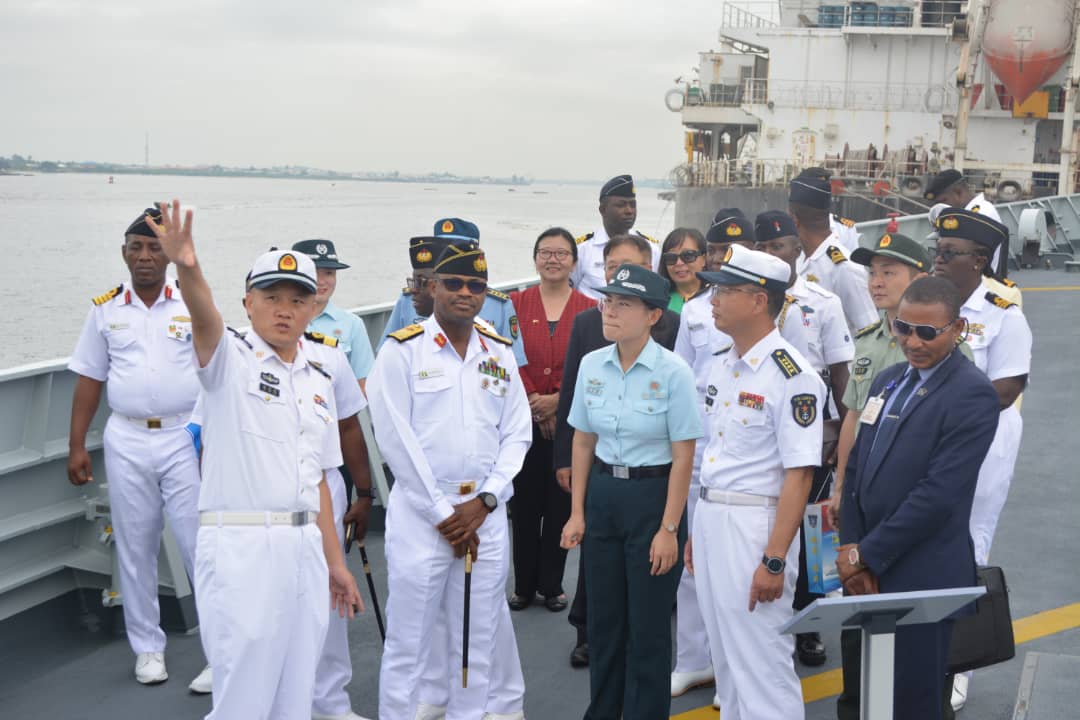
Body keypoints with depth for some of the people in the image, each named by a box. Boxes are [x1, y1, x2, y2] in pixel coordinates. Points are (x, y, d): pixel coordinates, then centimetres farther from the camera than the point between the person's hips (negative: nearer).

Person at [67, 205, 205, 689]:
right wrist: (76, 445, 5)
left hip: (186, 438, -2)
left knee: (200, 544, -3)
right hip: (127, 441, 2)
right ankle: (147, 648, 22)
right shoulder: (105, 309, 6)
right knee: (135, 549, 9)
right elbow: (89, 380, 9)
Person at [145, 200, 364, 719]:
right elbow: (206, 322, -27)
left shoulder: (318, 382, 15)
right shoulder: (231, 361, -3)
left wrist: (334, 562, 16)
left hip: (304, 548, 6)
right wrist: (188, 270, -48)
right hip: (240, 545, -6)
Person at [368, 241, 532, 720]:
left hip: (485, 514, 4)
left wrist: (483, 502, -5)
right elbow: (396, 440, -8)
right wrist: (444, 514, -8)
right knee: (408, 641, 1)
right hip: (420, 512, -4)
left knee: (479, 640, 9)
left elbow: (516, 435, 8)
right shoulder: (402, 351, -3)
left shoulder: (500, 353, 10)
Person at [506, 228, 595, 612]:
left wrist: (556, 400, -13)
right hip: (523, 420, 1)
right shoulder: (516, 303, 4)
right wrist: (534, 403, -9)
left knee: (561, 504, 7)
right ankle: (523, 585, 19)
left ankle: (552, 585, 21)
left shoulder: (589, 310, 1)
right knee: (524, 503, 6)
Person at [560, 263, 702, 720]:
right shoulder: (592, 365, 0)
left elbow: (683, 456, -12)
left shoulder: (672, 372, -15)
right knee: (604, 619, 15)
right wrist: (577, 512, 7)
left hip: (653, 496, -4)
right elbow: (583, 441, 8)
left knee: (647, 626, 6)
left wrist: (669, 529, -12)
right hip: (603, 495, 5)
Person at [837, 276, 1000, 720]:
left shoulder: (972, 394, -12)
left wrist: (866, 554, -14)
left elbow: (939, 492, -19)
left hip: (922, 577, -7)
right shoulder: (888, 380, 13)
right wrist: (851, 550, -1)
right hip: (866, 573, 7)